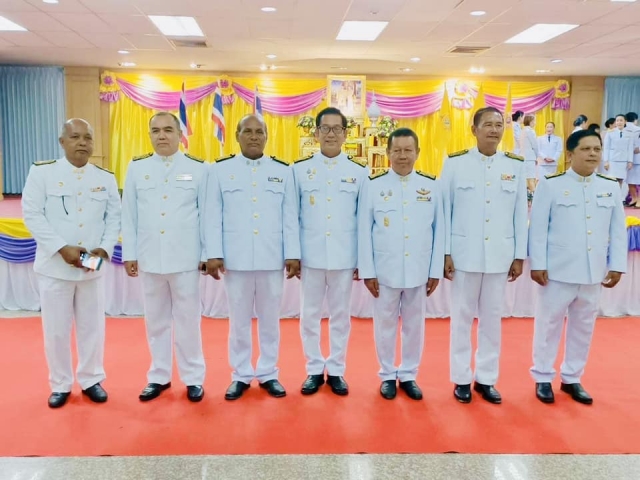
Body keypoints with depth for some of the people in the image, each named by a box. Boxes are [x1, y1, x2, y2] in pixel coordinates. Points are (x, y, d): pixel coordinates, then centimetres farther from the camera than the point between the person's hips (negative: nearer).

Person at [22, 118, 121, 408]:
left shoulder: (106, 178, 6)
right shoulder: (41, 172, -2)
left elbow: (114, 217, 5)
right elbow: (32, 215, -7)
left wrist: (105, 248, -11)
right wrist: (62, 248, -17)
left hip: (92, 267, 2)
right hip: (54, 266, -2)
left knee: (92, 327, 10)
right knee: (56, 329, 7)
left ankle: (91, 380, 25)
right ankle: (60, 385, 23)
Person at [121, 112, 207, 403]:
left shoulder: (198, 169, 1)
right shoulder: (137, 168, 6)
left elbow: (207, 214, 0)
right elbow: (129, 215, 6)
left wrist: (209, 254, -2)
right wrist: (129, 254, 3)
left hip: (185, 258, -2)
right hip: (149, 258, 2)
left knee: (188, 320, 5)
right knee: (156, 320, 12)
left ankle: (193, 378, 19)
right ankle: (159, 376, 26)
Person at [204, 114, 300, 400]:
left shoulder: (283, 171, 7)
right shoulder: (220, 170, 4)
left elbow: (290, 217, 4)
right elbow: (214, 216, 1)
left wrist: (293, 254, -1)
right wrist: (213, 254, -5)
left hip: (272, 258, 1)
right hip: (235, 258, -1)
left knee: (269, 319, 10)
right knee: (239, 320, 9)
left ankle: (268, 374, 23)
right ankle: (240, 375, 22)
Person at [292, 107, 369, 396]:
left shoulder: (359, 172, 3)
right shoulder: (300, 169, 3)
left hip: (344, 256, 0)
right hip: (311, 255, 0)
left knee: (340, 315, 9)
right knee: (310, 315, 8)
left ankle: (336, 370, 24)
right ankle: (314, 370, 23)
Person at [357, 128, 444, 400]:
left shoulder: (431, 186, 2)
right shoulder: (373, 185, -3)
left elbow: (439, 230, 3)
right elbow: (364, 231, -3)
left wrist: (436, 271, 1)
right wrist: (367, 271, -5)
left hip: (418, 271, 2)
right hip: (384, 271, -1)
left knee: (414, 325, 12)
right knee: (385, 324, 10)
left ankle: (408, 375, 28)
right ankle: (388, 375, 27)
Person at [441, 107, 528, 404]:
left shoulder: (516, 166, 4)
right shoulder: (455, 163, -3)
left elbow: (520, 213, 5)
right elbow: (444, 210, -3)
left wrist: (520, 256, 4)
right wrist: (444, 252, -6)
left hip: (500, 254, 2)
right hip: (464, 253, -2)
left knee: (492, 317, 11)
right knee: (462, 316, 8)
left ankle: (486, 378, 24)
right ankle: (461, 378, 21)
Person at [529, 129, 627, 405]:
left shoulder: (611, 188, 7)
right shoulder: (551, 185, -5)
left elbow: (618, 231, 9)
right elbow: (538, 228, -7)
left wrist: (616, 266, 3)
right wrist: (538, 264, -10)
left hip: (593, 273, 4)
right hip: (558, 270, -4)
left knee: (583, 326, 13)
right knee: (549, 324, 6)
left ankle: (571, 378, 28)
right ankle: (543, 378, 21)